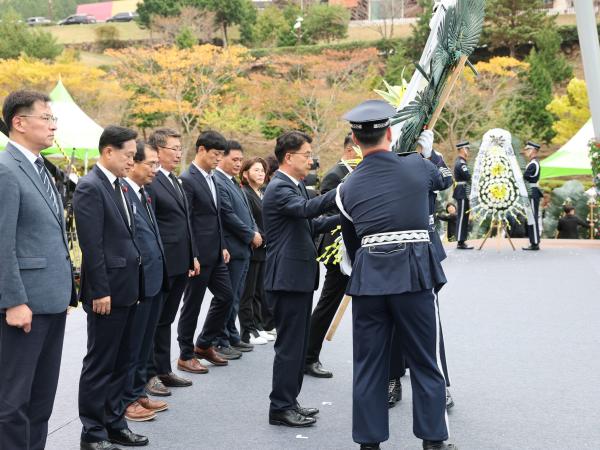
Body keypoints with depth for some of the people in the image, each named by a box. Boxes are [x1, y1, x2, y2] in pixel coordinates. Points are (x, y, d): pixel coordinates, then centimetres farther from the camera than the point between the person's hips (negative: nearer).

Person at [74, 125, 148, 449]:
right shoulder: (90, 187, -14)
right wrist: (100, 292, -19)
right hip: (108, 290, -9)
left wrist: (134, 283, 13)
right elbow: (91, 245, -18)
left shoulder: (118, 185, 14)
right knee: (100, 364, 0)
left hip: (126, 288, 9)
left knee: (119, 362, 14)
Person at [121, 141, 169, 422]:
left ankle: (138, 392, 28)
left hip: (155, 280, 9)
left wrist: (160, 273, 16)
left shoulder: (144, 193, 15)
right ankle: (124, 401, 13)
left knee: (144, 343, 17)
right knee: (130, 344, 2)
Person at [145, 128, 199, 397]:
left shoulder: (175, 181, 16)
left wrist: (193, 256, 15)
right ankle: (148, 374, 11)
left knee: (166, 319, 16)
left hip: (180, 263, 9)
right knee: (153, 319, 2)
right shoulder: (149, 182, -13)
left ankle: (163, 370, 25)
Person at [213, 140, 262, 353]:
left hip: (244, 248, 10)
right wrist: (251, 235, -10)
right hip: (232, 249, -10)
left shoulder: (233, 182, 17)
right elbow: (229, 216, -19)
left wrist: (255, 232, 4)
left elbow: (246, 212, 21)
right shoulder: (217, 182, -14)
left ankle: (232, 337, 23)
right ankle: (222, 342, 5)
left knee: (235, 297, 15)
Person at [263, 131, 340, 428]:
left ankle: (289, 401, 25)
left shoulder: (296, 186, 17)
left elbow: (310, 224, 23)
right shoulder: (278, 188, -15)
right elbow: (307, 208, -33)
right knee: (289, 345, -4)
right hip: (288, 277, -10)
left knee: (297, 344, 15)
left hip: (300, 275, 10)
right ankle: (280, 408, 5)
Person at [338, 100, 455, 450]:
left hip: (368, 277, 2)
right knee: (426, 363, 9)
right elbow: (442, 179, 26)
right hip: (415, 274, -2)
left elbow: (352, 242, 13)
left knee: (369, 366, 10)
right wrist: (426, 152, 45)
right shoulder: (417, 167, 2)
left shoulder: (348, 188, 7)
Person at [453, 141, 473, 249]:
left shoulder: (460, 162, 17)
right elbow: (469, 177, -24)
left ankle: (461, 241, 16)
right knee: (462, 217, -8)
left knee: (463, 217, 12)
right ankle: (460, 242, -7)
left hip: (462, 193, 10)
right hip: (463, 193, -10)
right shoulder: (461, 163, -16)